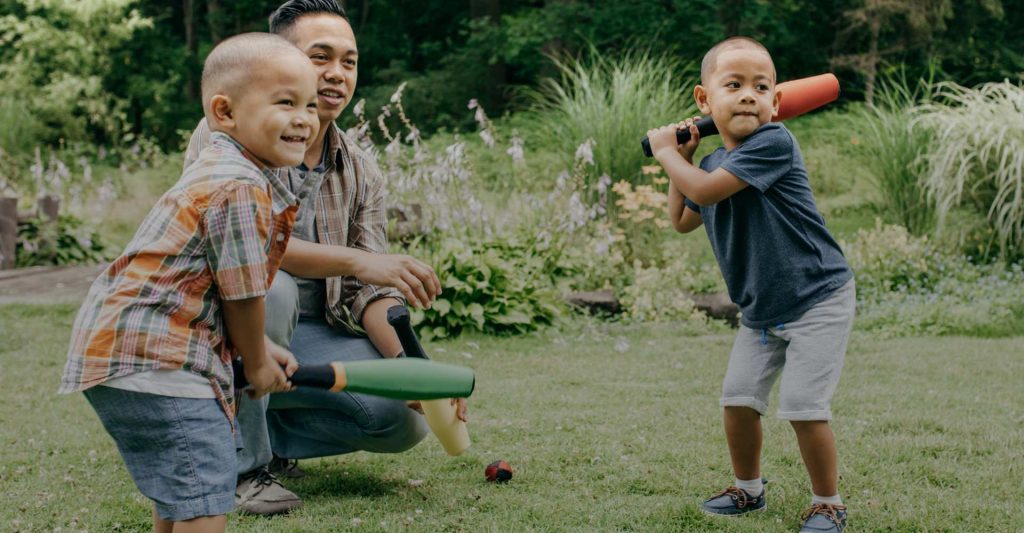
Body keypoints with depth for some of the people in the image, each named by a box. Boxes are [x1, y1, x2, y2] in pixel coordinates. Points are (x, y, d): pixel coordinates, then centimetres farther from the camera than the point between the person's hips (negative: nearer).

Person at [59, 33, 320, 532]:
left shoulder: (219, 168, 16)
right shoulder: (242, 191, -19)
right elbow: (242, 296, -14)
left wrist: (259, 348, 23)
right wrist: (257, 364, 3)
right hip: (151, 356, -11)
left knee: (177, 483, 25)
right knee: (204, 478, -12)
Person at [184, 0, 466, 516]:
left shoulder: (360, 172, 5)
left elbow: (367, 289, -1)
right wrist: (355, 260, -40)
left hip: (308, 336, 5)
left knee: (406, 419, -16)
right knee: (270, 287, -36)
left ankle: (260, 428, 9)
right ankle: (240, 464, -18)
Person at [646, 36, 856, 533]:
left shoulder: (773, 143, -21)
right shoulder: (713, 163, 5)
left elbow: (704, 191, -27)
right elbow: (683, 220, 21)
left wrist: (666, 151, -10)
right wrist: (680, 160, 11)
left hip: (817, 300, -8)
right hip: (760, 310, 8)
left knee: (803, 406, -11)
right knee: (738, 397, 11)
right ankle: (748, 488, 32)